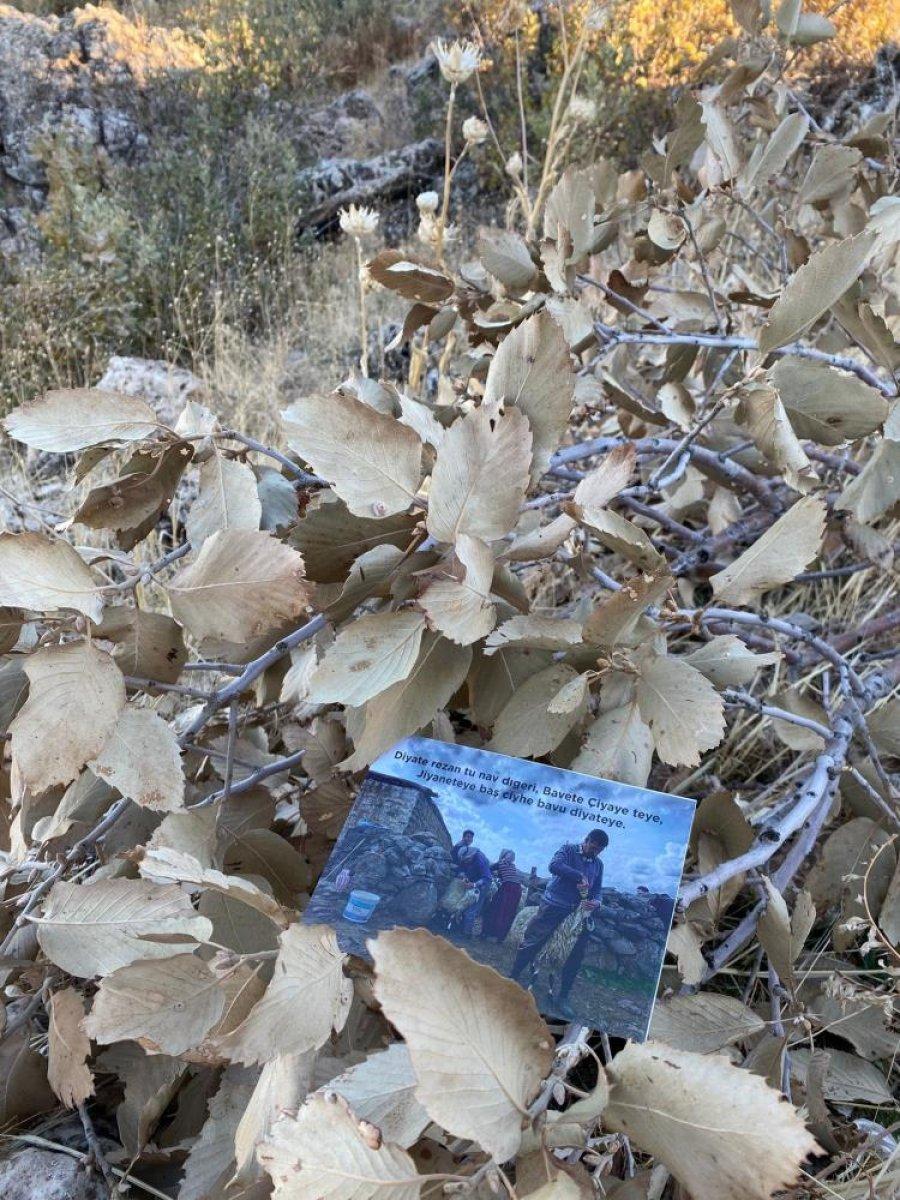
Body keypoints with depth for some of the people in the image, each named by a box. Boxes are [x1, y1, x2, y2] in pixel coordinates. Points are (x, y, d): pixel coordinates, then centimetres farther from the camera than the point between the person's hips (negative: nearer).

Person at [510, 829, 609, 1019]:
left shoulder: (598, 865, 14)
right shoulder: (569, 849, -2)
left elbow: (597, 890, 11)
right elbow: (554, 865, -20)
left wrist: (596, 902, -12)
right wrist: (579, 876, -26)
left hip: (577, 913, 5)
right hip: (553, 907, -4)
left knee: (575, 957, 3)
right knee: (531, 944, -2)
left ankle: (562, 998, 14)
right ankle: (513, 977, 16)